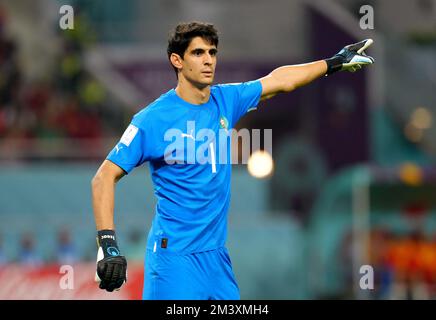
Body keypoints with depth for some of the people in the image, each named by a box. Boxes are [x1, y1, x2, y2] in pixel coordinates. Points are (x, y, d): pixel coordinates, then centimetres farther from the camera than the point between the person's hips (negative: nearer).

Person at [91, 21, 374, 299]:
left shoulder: (224, 101, 6)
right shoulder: (152, 120, -11)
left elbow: (280, 80, 22)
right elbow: (105, 177, -12)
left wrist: (336, 62, 29)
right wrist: (107, 244, -23)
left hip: (217, 254, 6)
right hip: (174, 256, -6)